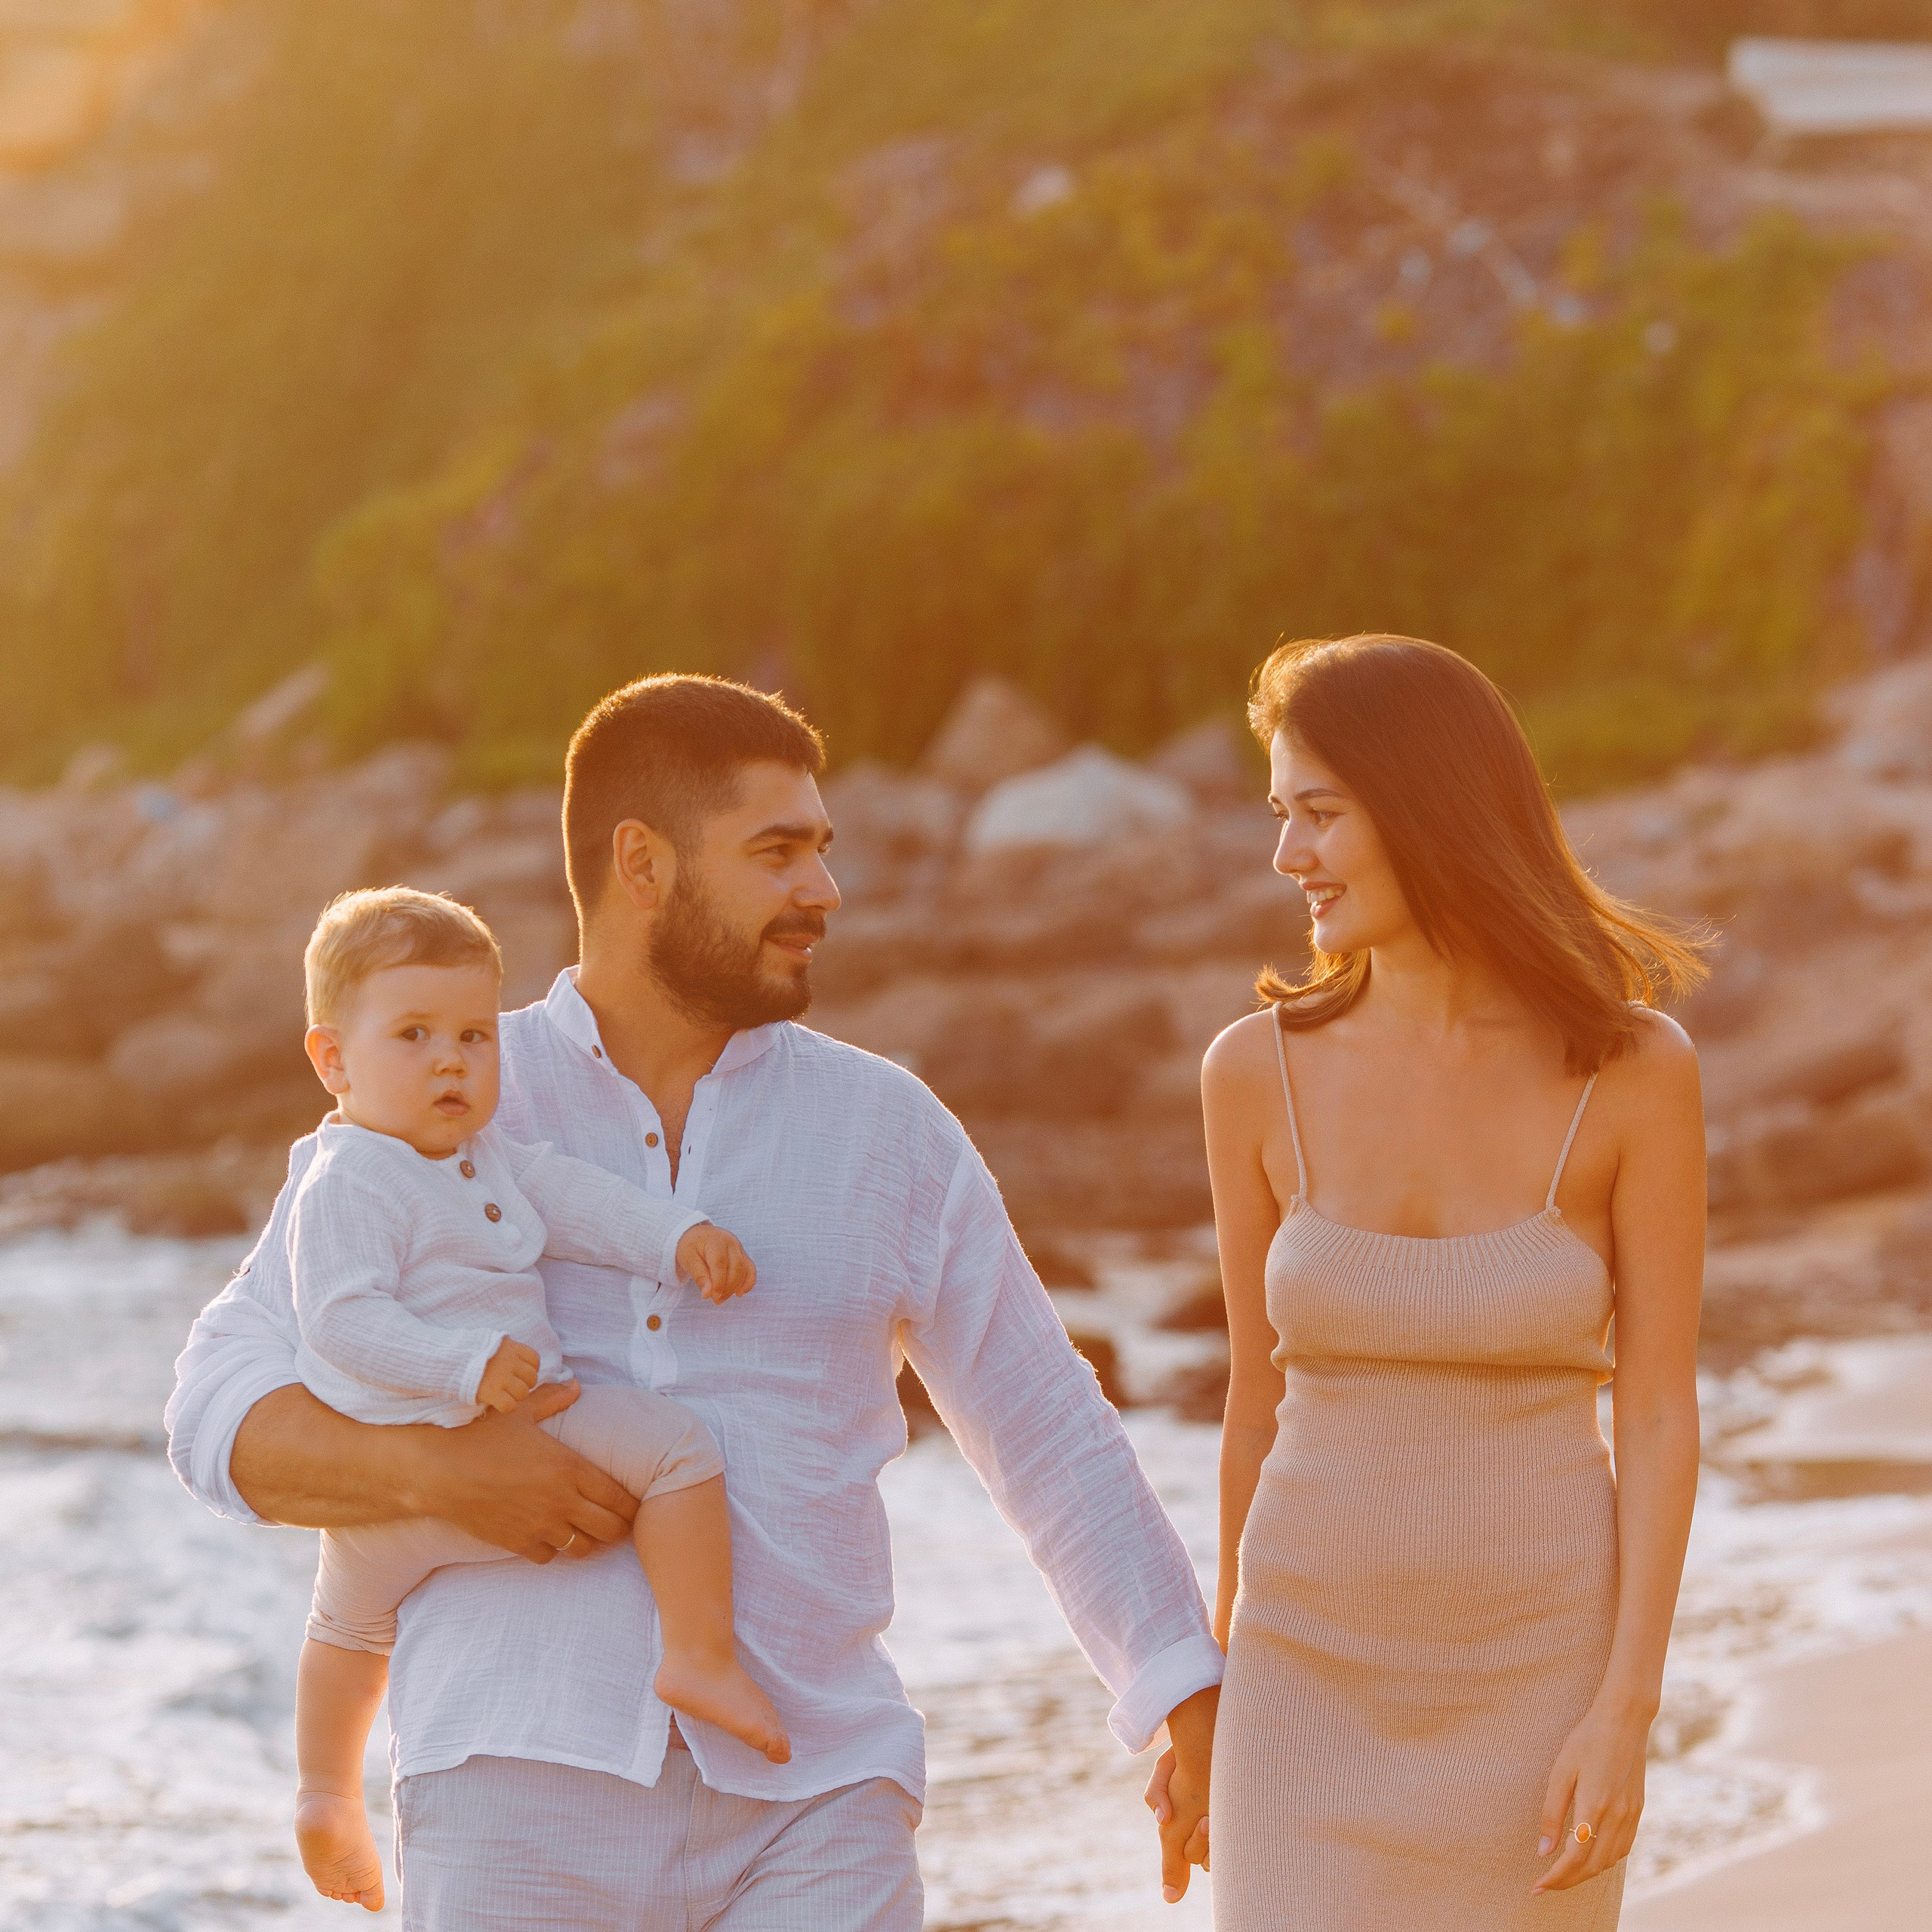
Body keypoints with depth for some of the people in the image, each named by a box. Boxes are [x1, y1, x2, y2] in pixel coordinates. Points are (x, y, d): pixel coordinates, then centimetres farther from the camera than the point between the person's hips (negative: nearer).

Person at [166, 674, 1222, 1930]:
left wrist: (1201, 1717, 7)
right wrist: (438, 1472, -18)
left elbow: (1055, 1443, 14)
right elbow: (226, 1414, 1)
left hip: (805, 1821, 1)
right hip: (523, 1805, -1)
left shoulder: (889, 1133, 9)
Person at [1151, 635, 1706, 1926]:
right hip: (1323, 1679, 1)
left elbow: (1661, 1411, -8)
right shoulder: (1258, 1073, -3)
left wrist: (1626, 1715, -15)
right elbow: (1262, 1395, 8)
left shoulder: (1637, 1068, -8)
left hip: (1539, 1676, -1)